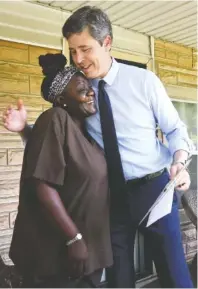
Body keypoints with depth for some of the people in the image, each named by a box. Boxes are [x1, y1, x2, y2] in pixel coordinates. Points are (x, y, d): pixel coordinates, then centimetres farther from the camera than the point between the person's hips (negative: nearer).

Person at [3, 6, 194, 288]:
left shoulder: (144, 80, -7)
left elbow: (175, 129, 0)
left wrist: (179, 163, -19)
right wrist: (25, 127, -12)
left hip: (153, 188, -2)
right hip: (110, 194, 3)